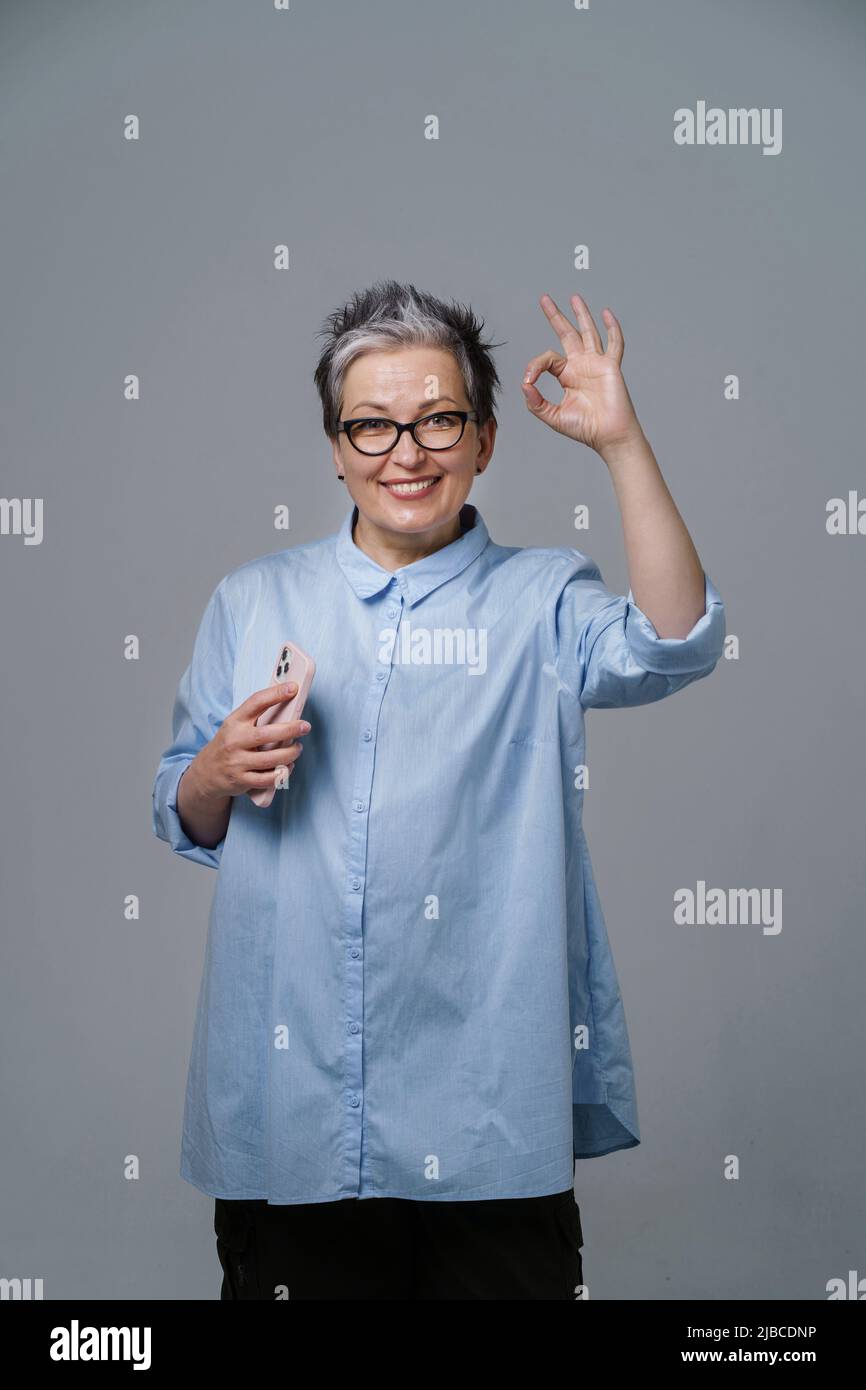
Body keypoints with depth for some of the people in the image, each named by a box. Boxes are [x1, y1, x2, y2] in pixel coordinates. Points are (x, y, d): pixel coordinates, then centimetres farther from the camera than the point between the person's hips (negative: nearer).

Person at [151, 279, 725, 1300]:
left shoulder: (539, 599, 2)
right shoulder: (252, 600, 8)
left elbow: (671, 645, -18)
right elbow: (182, 821, 13)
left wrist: (622, 442, -23)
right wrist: (216, 774, -9)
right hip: (289, 1092, 2)